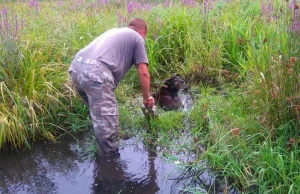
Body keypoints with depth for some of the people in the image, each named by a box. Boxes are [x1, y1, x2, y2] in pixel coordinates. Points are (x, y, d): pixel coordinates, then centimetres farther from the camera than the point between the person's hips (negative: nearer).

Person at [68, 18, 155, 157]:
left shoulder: (113, 31, 36)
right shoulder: (136, 38, 16)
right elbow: (143, 73, 8)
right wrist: (146, 98, 22)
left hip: (76, 68, 9)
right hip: (95, 72, -9)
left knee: (99, 115, 26)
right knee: (107, 122, 0)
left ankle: (104, 152, 41)